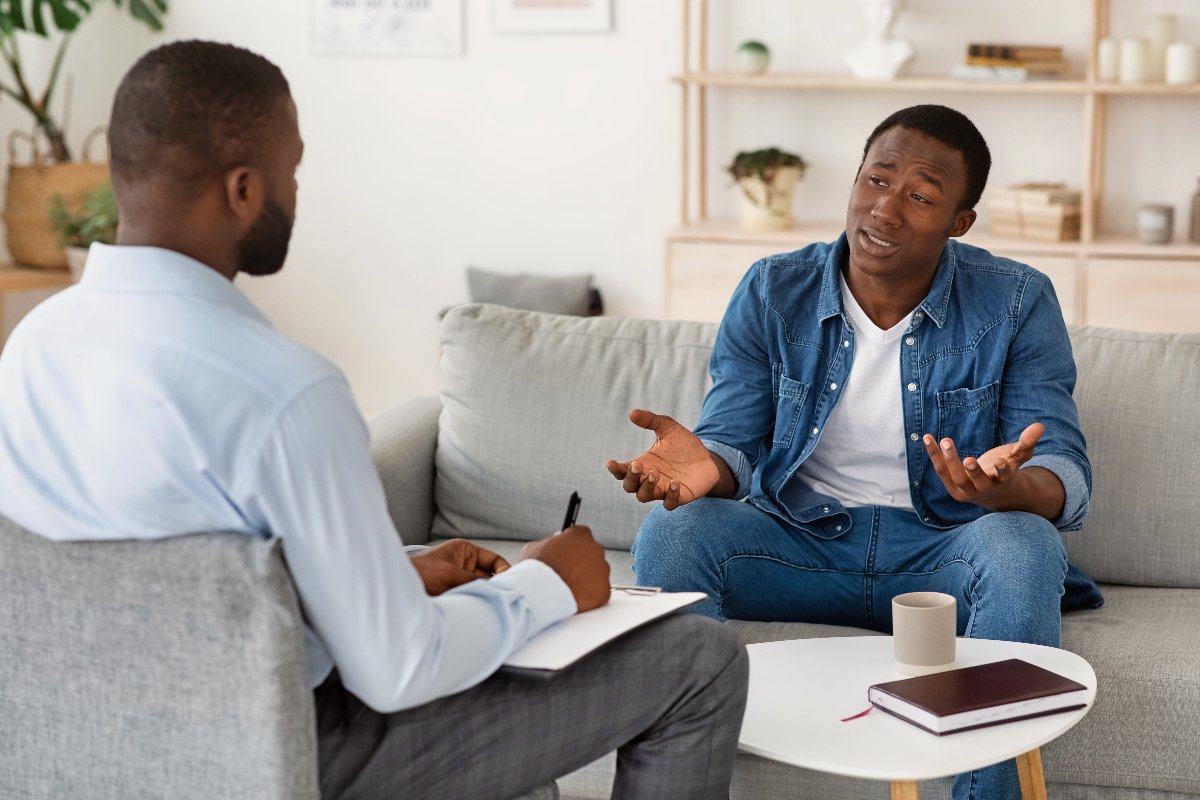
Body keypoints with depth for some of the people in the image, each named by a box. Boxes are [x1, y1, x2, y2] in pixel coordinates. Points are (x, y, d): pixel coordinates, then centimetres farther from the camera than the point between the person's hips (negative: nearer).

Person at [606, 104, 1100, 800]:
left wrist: (1007, 489, -38)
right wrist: (706, 466, -30)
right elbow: (734, 440, -2)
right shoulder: (772, 292, -2)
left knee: (1024, 549, -34)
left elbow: (1065, 470, -12)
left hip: (943, 553, -1)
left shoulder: (1017, 304, -7)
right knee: (671, 532, -25)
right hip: (799, 543, 2)